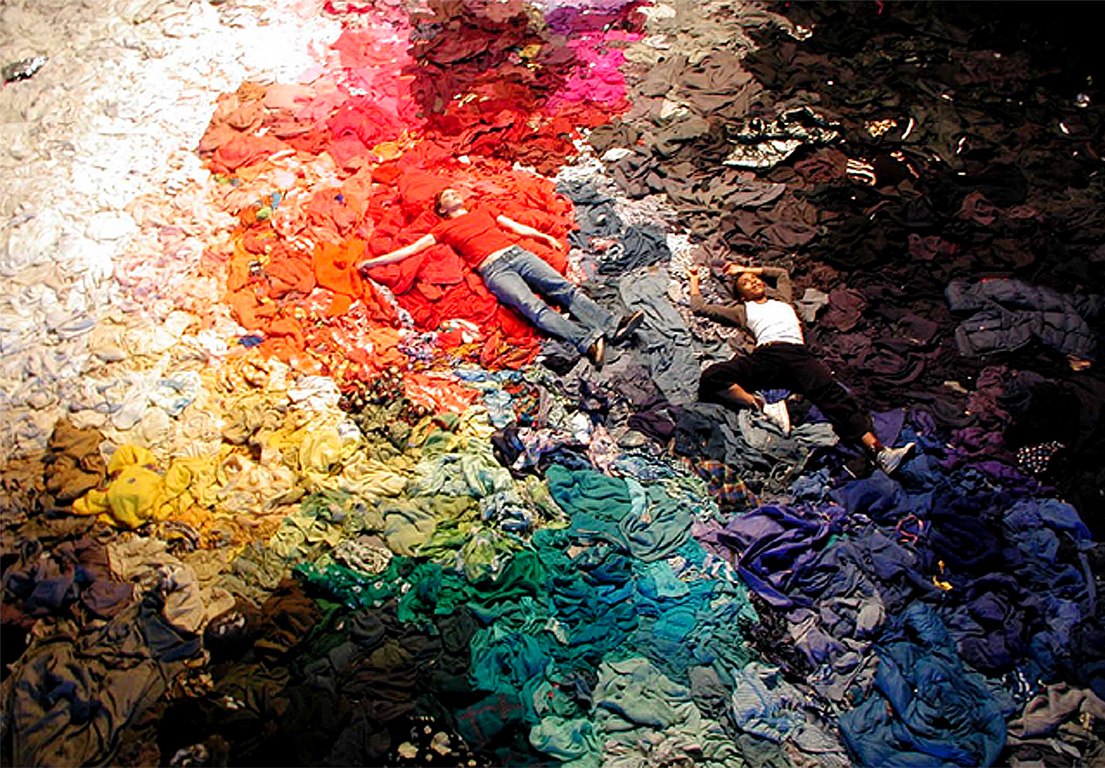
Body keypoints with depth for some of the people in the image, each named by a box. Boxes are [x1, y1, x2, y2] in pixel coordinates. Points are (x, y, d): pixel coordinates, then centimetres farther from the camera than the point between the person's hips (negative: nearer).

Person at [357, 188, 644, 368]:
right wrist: (373, 261, 12)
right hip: (493, 270, -5)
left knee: (566, 288, -17)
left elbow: (517, 227, 33)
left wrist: (544, 236, 21)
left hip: (518, 253, 5)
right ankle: (588, 340, -47)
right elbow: (411, 249, 17)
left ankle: (612, 326, -32)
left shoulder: (483, 212, 33)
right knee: (533, 306, -29)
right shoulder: (444, 229, 21)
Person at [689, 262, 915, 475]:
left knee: (834, 395, -27)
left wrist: (745, 269, 54)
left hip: (798, 354, 1)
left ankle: (880, 452, -42)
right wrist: (694, 279, 45)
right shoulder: (742, 310, 30)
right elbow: (700, 307, 32)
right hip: (764, 355, -1)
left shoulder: (782, 299, 37)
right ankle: (763, 407, -31)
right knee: (711, 378, -29)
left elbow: (781, 272, 54)